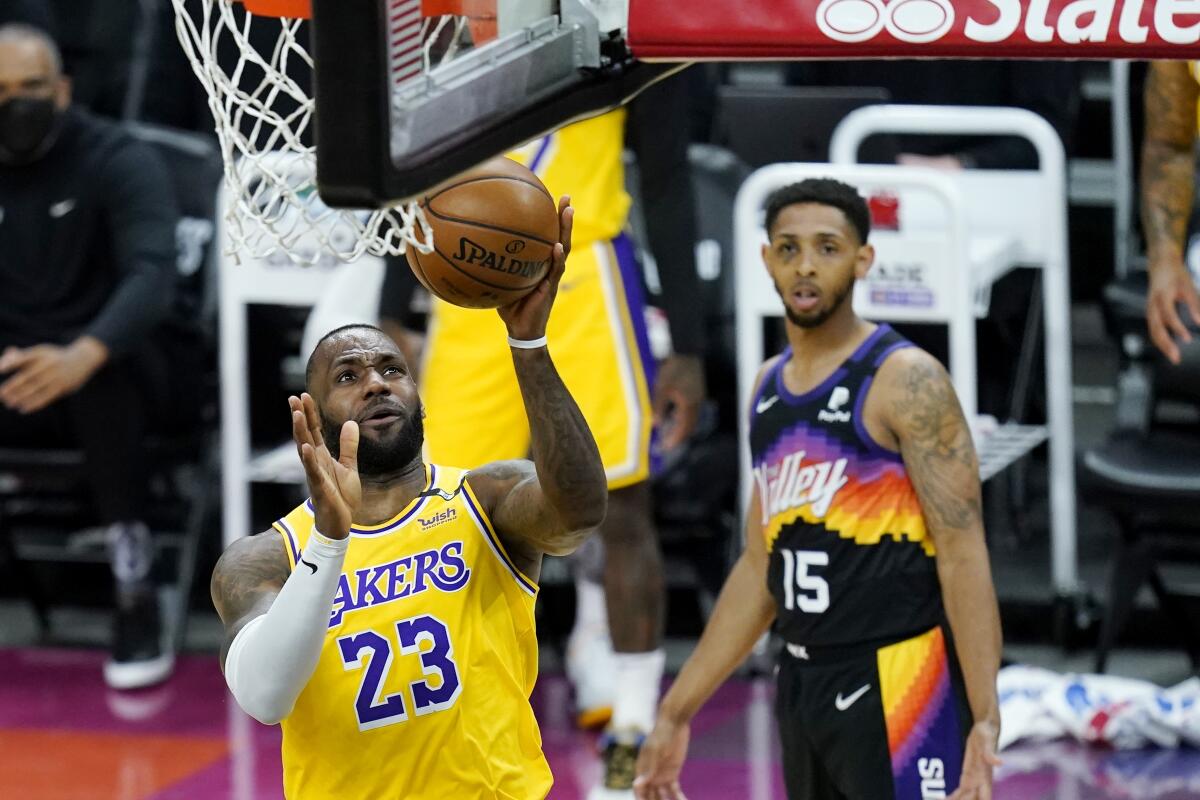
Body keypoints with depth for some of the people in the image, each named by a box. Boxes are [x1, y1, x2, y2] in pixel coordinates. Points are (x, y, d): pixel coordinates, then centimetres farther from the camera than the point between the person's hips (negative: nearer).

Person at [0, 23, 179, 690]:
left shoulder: (119, 163, -9)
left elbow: (153, 273, -25)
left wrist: (84, 353, -46)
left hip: (103, 379, -3)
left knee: (103, 373, -38)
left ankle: (135, 591, -31)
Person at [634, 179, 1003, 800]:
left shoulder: (906, 381, -10)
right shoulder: (770, 386, 13)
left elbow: (963, 555, -15)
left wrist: (985, 720, -24)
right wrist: (676, 712, 19)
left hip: (898, 686, -8)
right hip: (803, 682, 8)